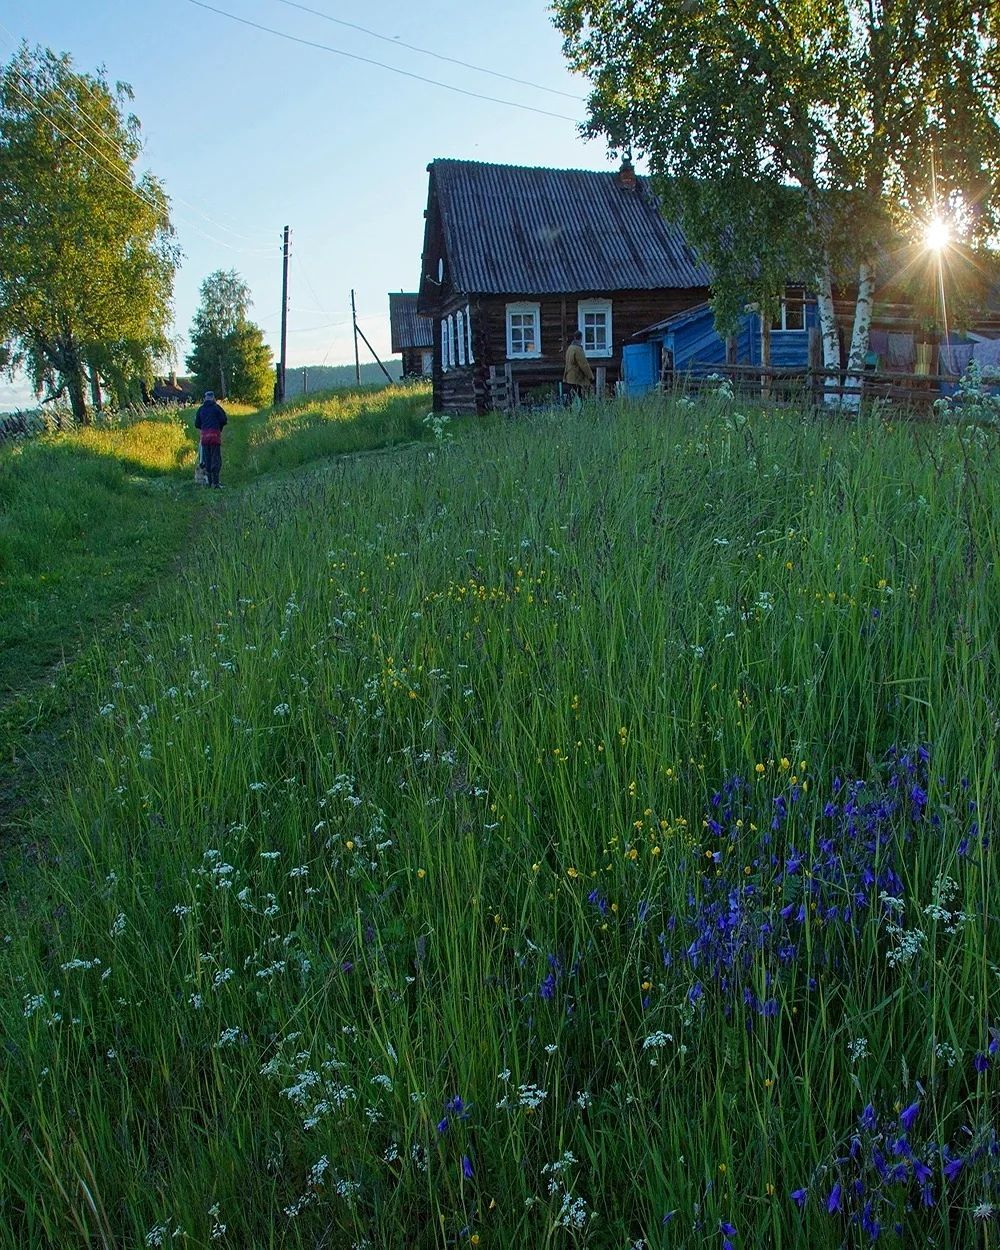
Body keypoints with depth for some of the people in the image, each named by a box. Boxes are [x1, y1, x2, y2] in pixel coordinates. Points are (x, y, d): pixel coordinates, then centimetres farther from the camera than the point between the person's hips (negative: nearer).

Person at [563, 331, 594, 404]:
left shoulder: (570, 348, 14)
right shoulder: (578, 349, -16)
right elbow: (584, 365, -17)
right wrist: (590, 376, -7)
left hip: (569, 379, 10)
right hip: (576, 381, -10)